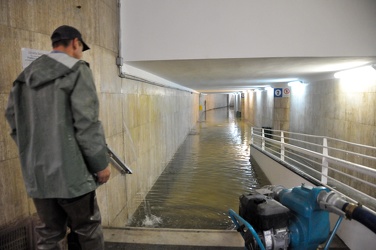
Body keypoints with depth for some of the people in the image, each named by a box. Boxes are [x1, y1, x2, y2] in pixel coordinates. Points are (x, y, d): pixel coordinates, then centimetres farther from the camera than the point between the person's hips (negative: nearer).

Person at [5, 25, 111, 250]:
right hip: (70, 172, -6)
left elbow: (14, 122, 15)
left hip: (37, 175, 7)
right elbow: (87, 123, -15)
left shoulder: (25, 77, 14)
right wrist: (101, 163, -8)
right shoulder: (77, 70, -7)